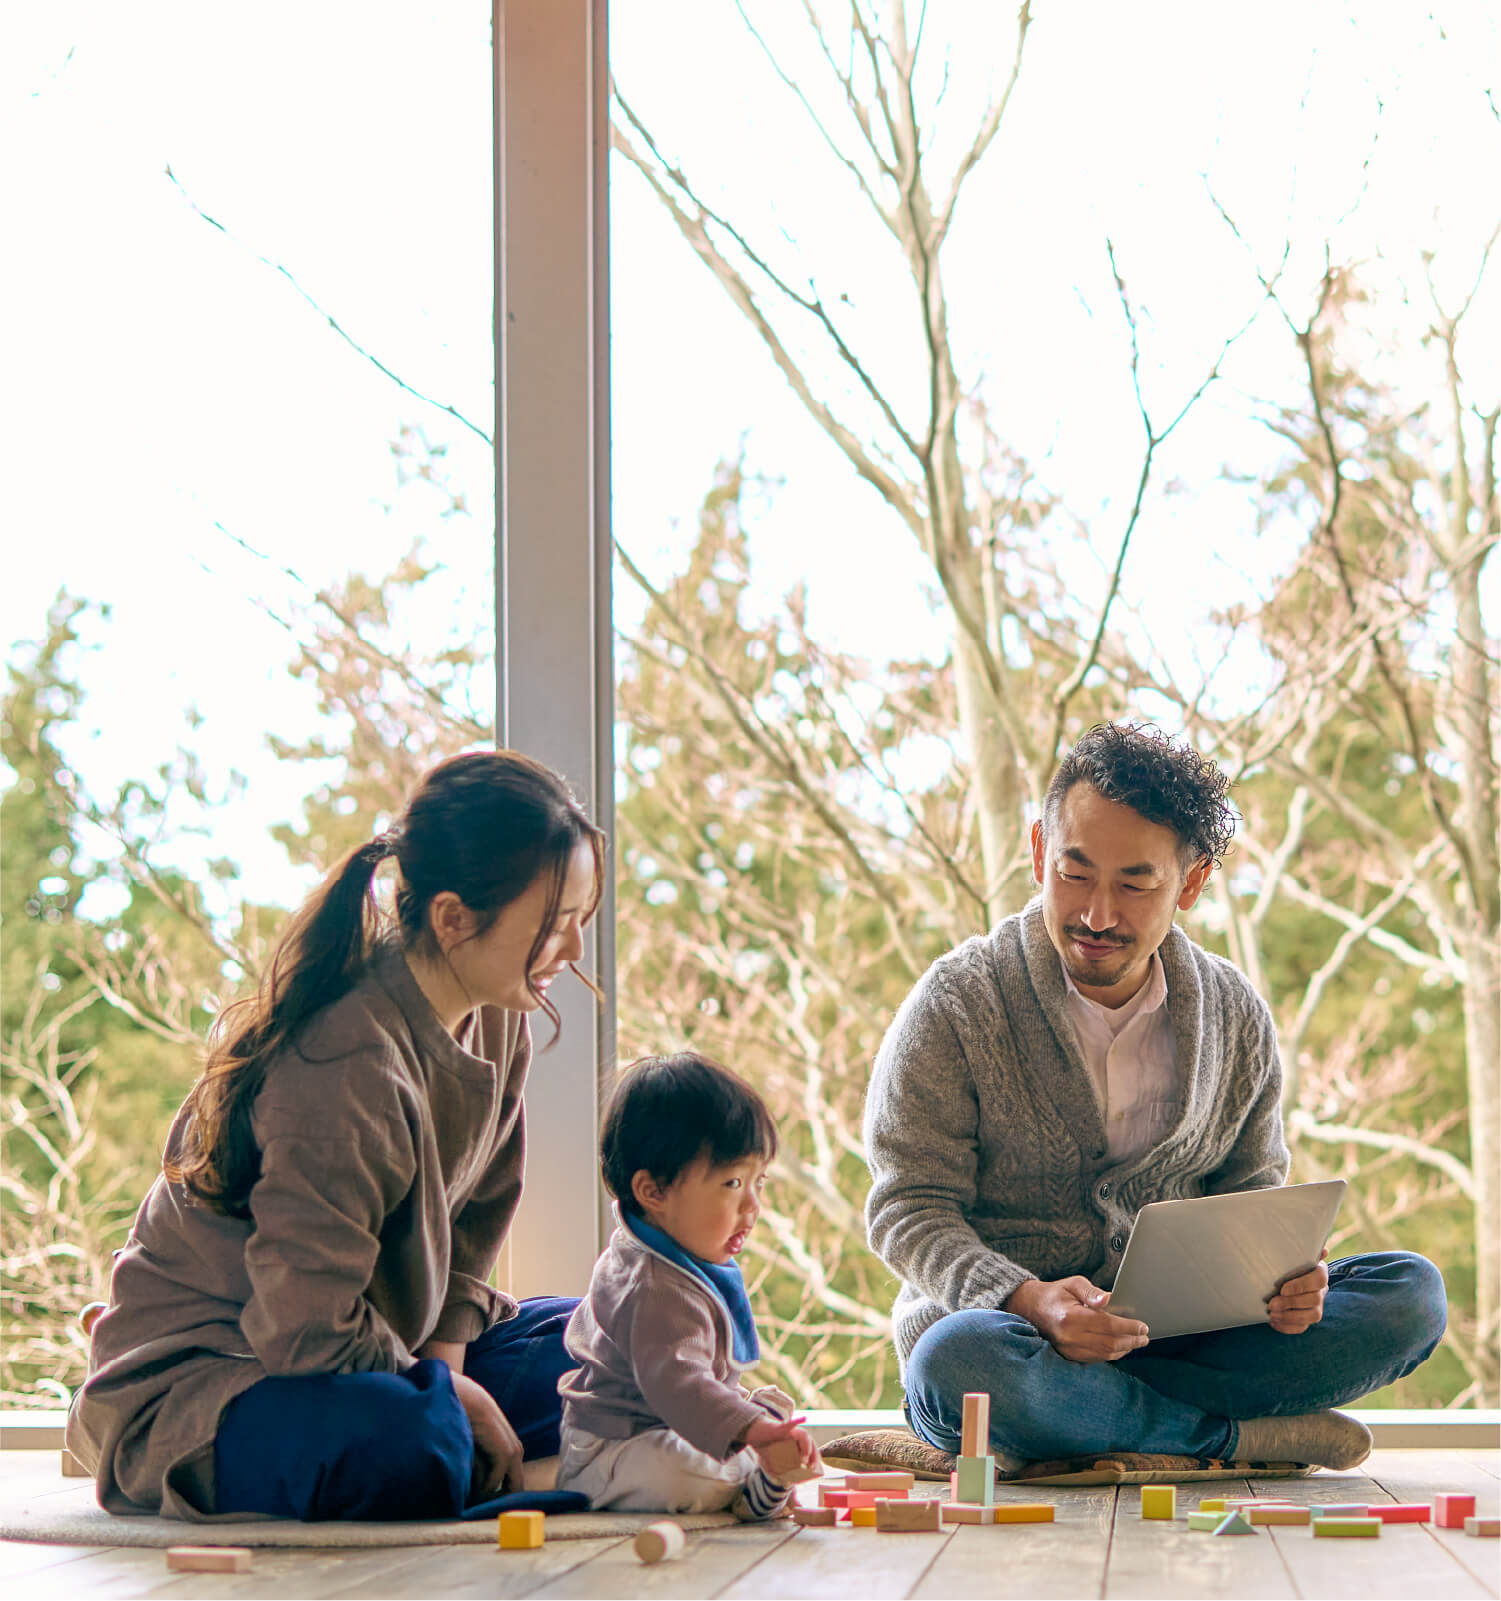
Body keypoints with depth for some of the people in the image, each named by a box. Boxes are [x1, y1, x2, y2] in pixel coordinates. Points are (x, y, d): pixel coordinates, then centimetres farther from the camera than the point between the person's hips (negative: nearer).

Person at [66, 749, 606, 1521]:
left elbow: (475, 1214, 11)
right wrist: (449, 1394, -17)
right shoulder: (348, 1067, -29)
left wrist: (446, 1354, -5)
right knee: (411, 1445, -38)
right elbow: (308, 1331, -29)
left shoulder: (495, 1019, -1)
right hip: (199, 1366, -9)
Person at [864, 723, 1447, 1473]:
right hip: (1003, 1324, -4)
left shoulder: (1236, 1018, 6)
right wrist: (1030, 1302, -29)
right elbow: (908, 1211, -9)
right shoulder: (955, 1006, -7)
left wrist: (1281, 1274, -12)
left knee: (1410, 1292, -15)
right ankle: (1240, 1431, -21)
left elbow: (1250, 1193, 14)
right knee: (957, 1360, -40)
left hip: (1175, 1337, 4)